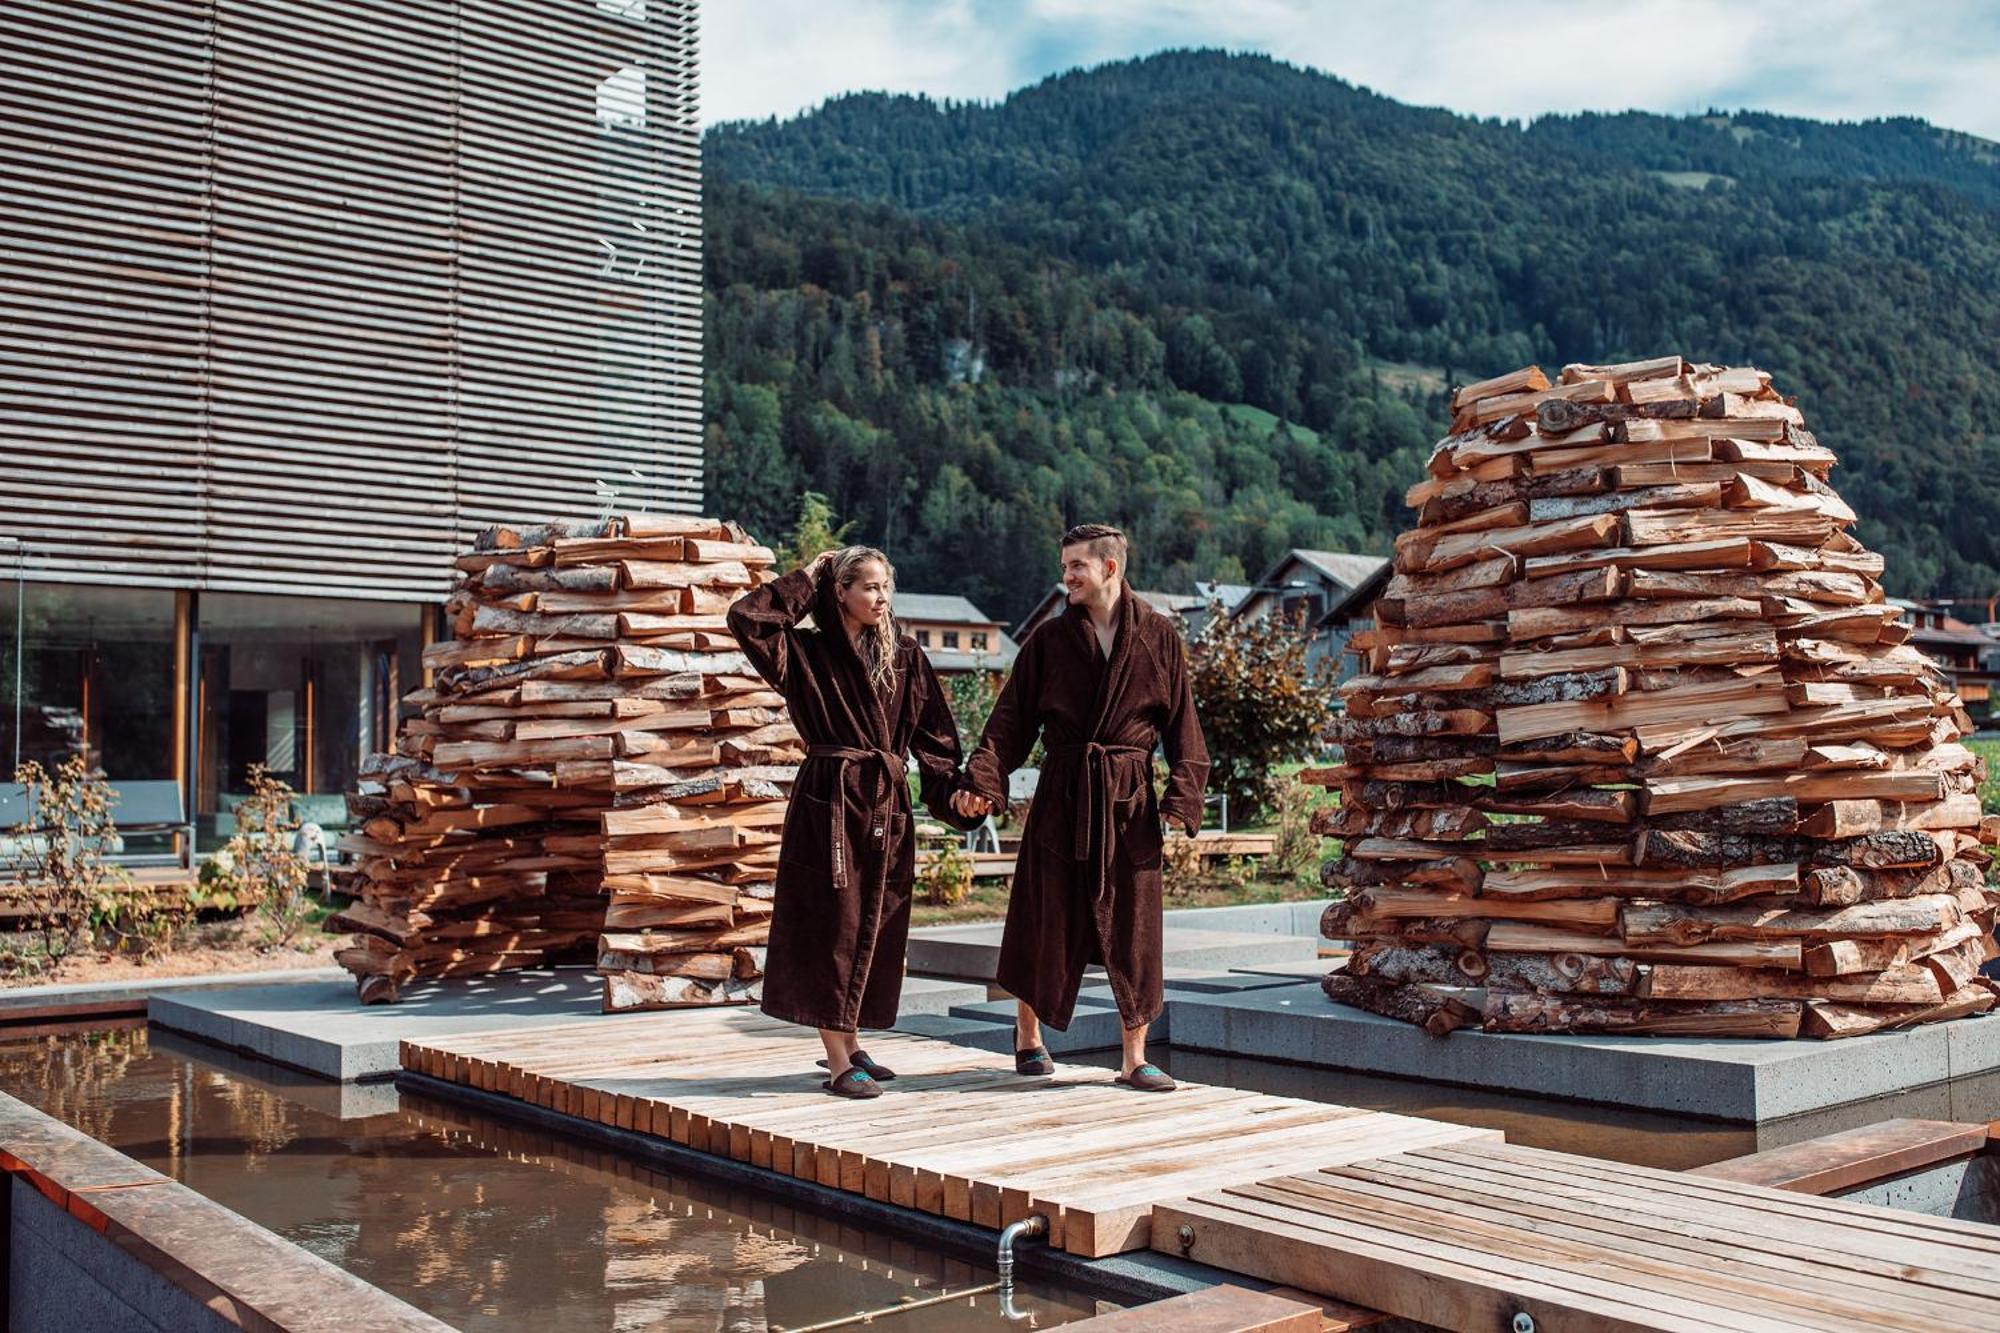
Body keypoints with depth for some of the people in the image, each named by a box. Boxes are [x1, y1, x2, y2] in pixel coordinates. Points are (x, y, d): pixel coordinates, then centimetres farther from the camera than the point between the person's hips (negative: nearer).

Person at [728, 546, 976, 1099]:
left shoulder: (906, 657, 11)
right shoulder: (808, 652, 1)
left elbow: (935, 737, 8)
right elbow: (746, 617, -13)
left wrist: (955, 796, -3)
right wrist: (806, 580, -3)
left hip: (887, 804, 5)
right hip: (829, 803, -4)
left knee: (874, 926, 10)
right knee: (831, 924, -3)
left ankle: (848, 1043, 26)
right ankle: (839, 1062, 1)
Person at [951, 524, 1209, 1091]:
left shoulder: (1160, 638, 2)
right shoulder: (1049, 639, 2)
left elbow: (1181, 725, 2)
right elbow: (1010, 719, 0)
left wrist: (1182, 796, -9)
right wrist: (981, 781, -13)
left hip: (1130, 800, 0)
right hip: (1061, 796, 0)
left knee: (1134, 925, 2)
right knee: (1046, 921, 5)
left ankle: (1134, 1058, 12)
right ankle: (1027, 1036, 25)